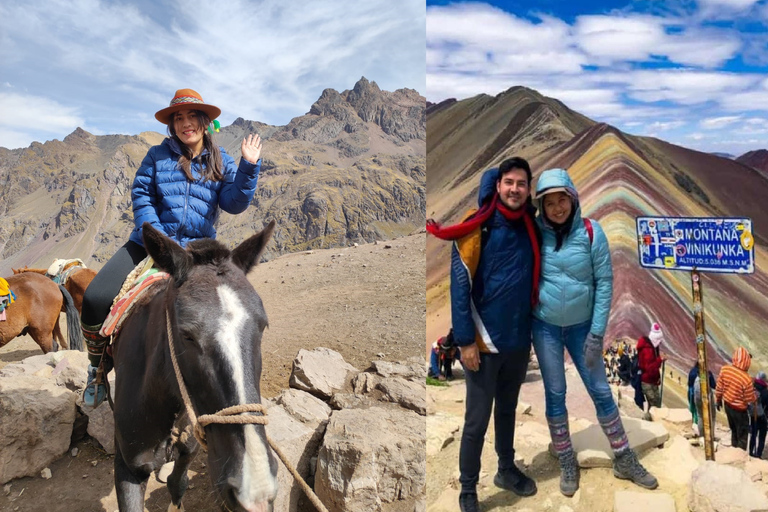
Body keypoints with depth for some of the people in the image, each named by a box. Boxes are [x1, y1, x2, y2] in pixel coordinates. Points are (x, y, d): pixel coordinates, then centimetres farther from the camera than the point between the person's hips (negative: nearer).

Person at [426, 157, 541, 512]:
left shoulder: (531, 226, 4)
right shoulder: (478, 226, -12)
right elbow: (460, 285, -14)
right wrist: (465, 340, -17)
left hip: (519, 339, 5)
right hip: (485, 341, -5)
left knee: (508, 411, 22)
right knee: (477, 421, 4)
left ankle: (507, 470, 41)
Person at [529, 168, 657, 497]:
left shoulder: (591, 231, -10)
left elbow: (605, 282, -7)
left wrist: (597, 333, -9)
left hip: (581, 326, 0)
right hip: (544, 326, 0)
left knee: (600, 391, 8)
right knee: (555, 394, 8)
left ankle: (624, 461, 26)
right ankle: (567, 464, 25)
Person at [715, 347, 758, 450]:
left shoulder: (724, 369, -17)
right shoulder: (747, 379, -31)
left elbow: (719, 388, -3)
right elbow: (750, 399, -16)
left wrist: (718, 400, 14)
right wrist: (756, 395, 5)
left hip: (727, 404, 5)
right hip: (739, 409, -5)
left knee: (734, 430, 27)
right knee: (742, 434, 17)